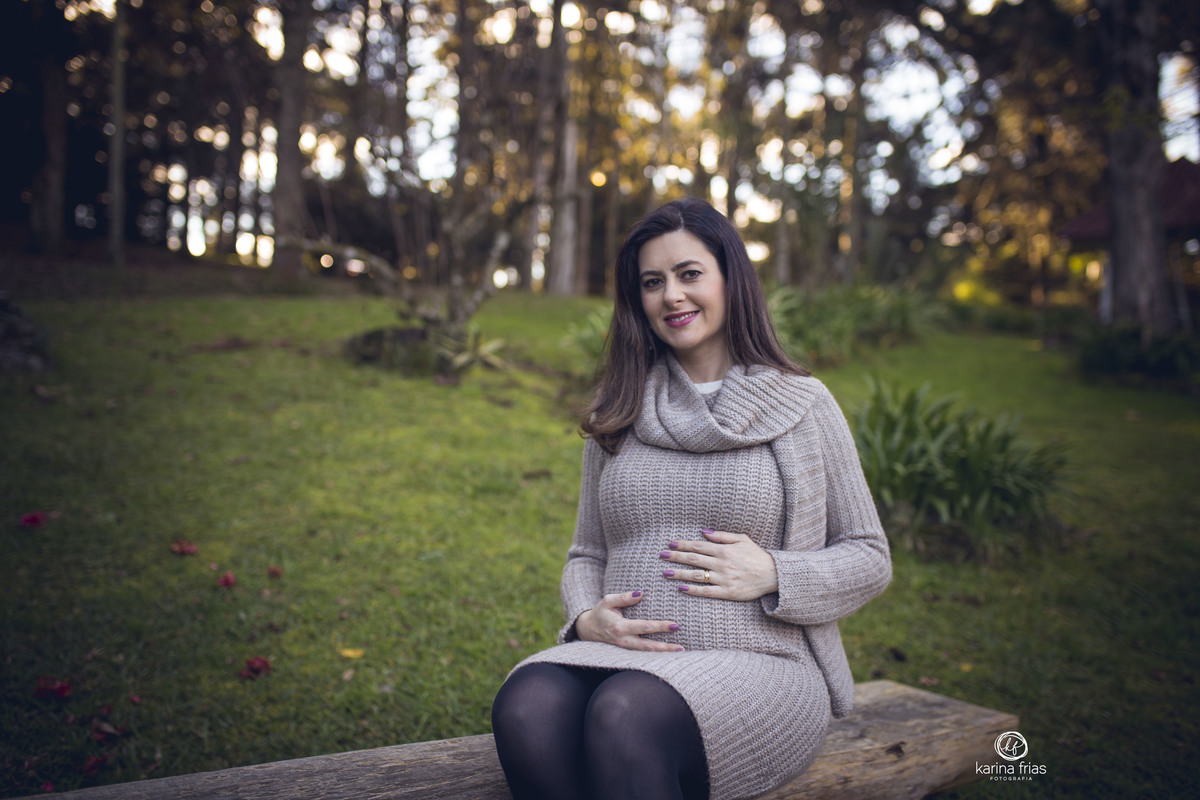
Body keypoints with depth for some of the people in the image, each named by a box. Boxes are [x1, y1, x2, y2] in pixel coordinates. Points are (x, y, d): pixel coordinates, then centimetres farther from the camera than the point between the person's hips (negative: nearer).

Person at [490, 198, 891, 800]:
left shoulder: (802, 404, 6)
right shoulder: (618, 415, 15)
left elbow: (869, 557, 8)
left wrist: (772, 574, -9)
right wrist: (587, 619, -2)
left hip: (758, 666, -2)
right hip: (622, 657, 3)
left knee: (624, 714, -36)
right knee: (525, 707, -31)